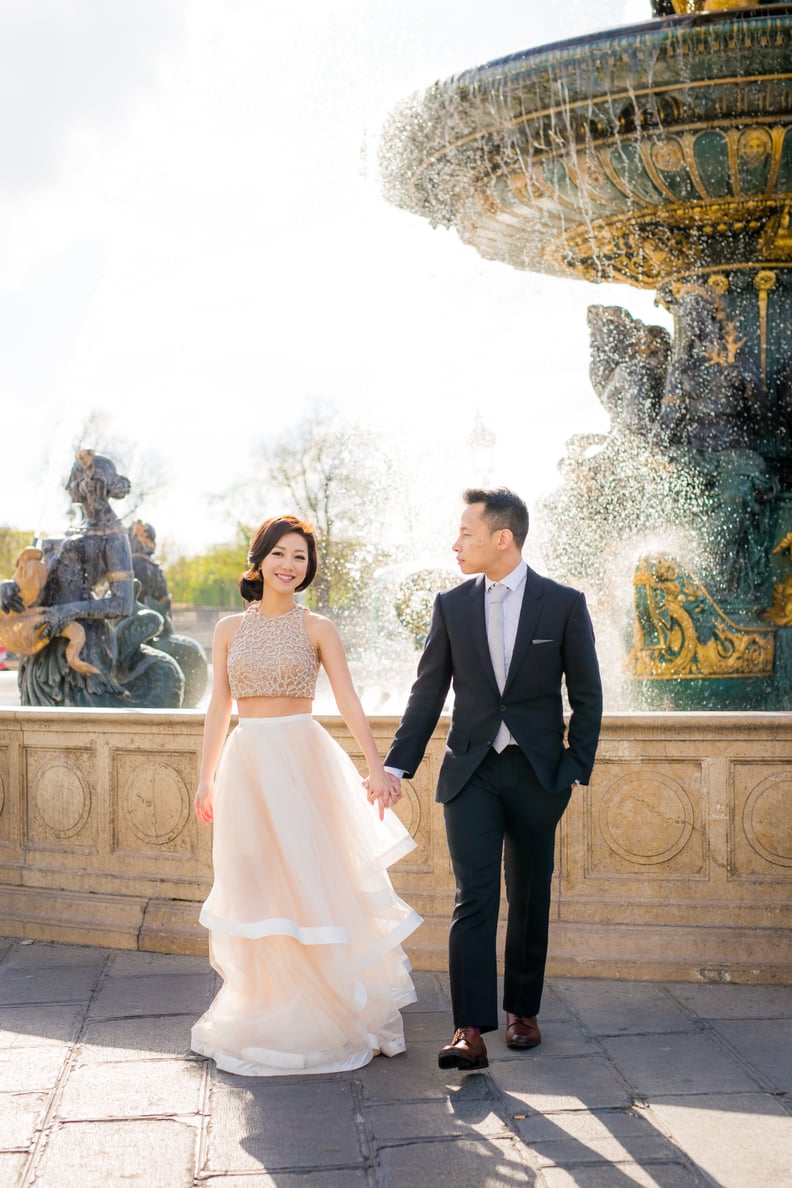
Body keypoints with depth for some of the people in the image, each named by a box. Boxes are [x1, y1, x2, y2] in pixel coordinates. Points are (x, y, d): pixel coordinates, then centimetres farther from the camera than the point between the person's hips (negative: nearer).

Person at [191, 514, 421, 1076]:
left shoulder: (317, 628, 1)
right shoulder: (230, 628, 8)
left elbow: (350, 703, -5)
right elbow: (219, 708, 11)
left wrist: (378, 769, -15)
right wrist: (206, 778, 9)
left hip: (304, 761, -2)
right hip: (246, 763, 2)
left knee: (314, 884, 0)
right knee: (256, 890, 5)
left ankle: (323, 1014, 15)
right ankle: (265, 1015, 19)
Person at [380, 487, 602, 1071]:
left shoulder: (565, 604, -3)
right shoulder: (451, 605, 3)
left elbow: (587, 695, 2)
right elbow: (428, 691, 6)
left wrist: (576, 769, -4)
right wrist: (398, 764, 0)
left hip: (539, 773, 0)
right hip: (471, 771, 1)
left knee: (531, 898, 10)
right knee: (474, 898, -7)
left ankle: (523, 1011, 27)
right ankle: (471, 1030, -7)